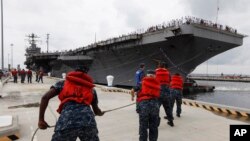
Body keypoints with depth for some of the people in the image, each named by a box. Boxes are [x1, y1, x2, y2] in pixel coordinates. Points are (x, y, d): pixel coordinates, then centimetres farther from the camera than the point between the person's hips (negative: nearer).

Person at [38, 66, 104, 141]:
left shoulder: (63, 83, 25)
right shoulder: (91, 89, 29)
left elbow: (45, 97, 11)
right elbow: (96, 111, 37)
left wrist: (41, 119, 17)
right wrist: (101, 113, 60)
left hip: (67, 122, -1)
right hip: (88, 121, 2)